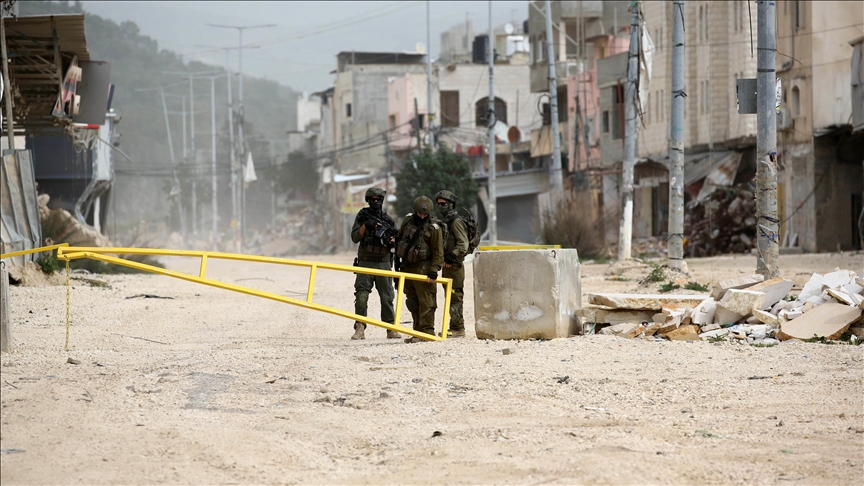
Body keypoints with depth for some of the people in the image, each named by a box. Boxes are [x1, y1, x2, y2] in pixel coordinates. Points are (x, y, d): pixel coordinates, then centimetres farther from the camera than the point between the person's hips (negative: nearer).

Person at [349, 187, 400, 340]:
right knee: (361, 296, -11)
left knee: (387, 297, 4)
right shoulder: (363, 216, 6)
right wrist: (366, 225, -14)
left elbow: (395, 241, 13)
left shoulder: (388, 220, 9)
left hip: (383, 263, 2)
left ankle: (391, 329, 11)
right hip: (365, 262, -2)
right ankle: (360, 329, -11)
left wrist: (392, 241, -9)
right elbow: (355, 237, -1)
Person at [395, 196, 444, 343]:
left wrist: (433, 271, -17)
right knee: (412, 302, 10)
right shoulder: (408, 220, 9)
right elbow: (399, 238, 22)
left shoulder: (433, 228, -8)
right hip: (407, 267, 7)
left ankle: (427, 331, -9)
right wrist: (398, 259, 20)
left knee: (426, 301, -9)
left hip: (423, 268, -7)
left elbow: (438, 253, -9)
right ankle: (417, 331, 16)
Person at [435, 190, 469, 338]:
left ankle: (458, 328, -9)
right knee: (450, 297, 12)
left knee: (455, 297, -9)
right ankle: (455, 327, 16)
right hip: (447, 265, 10)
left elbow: (463, 244, -18)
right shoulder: (445, 221, 19)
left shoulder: (456, 221, -10)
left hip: (454, 265, -10)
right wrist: (443, 259, 15)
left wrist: (451, 257, -25)